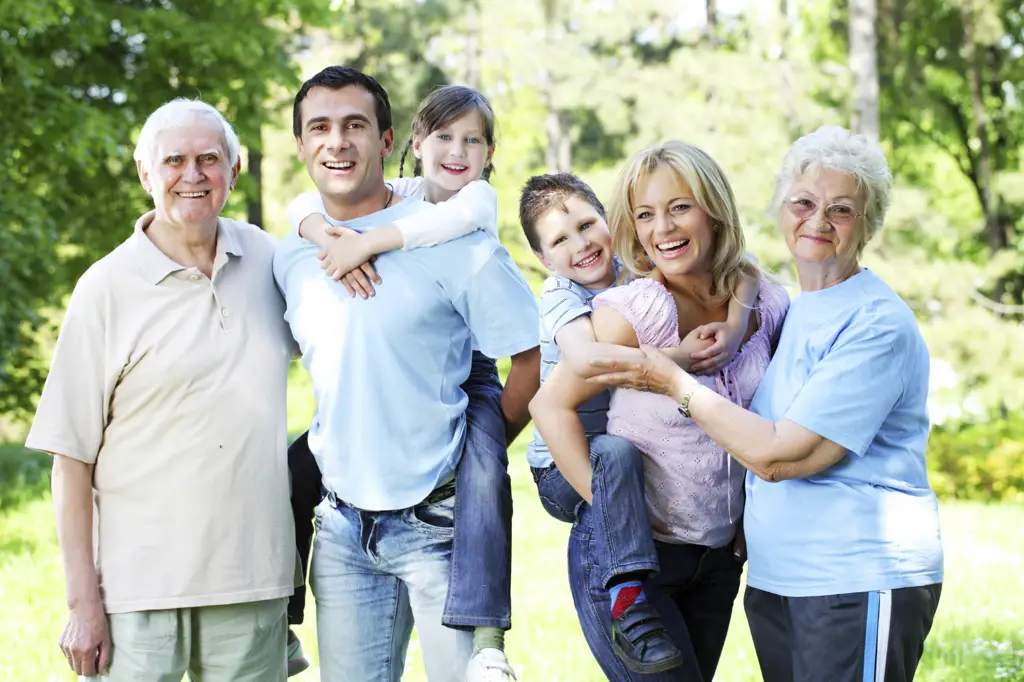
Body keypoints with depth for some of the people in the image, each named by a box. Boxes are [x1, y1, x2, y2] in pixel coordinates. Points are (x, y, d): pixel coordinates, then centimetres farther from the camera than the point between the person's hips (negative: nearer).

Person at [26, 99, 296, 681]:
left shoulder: (266, 258, 7)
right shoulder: (108, 288, -4)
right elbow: (72, 457, -4)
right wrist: (83, 602, -8)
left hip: (255, 581, 3)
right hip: (140, 584, -3)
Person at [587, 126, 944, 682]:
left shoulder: (877, 325, -14)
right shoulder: (789, 312, 12)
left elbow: (778, 455, -18)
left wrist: (674, 383, -11)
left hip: (861, 581, -8)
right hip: (774, 578, 8)